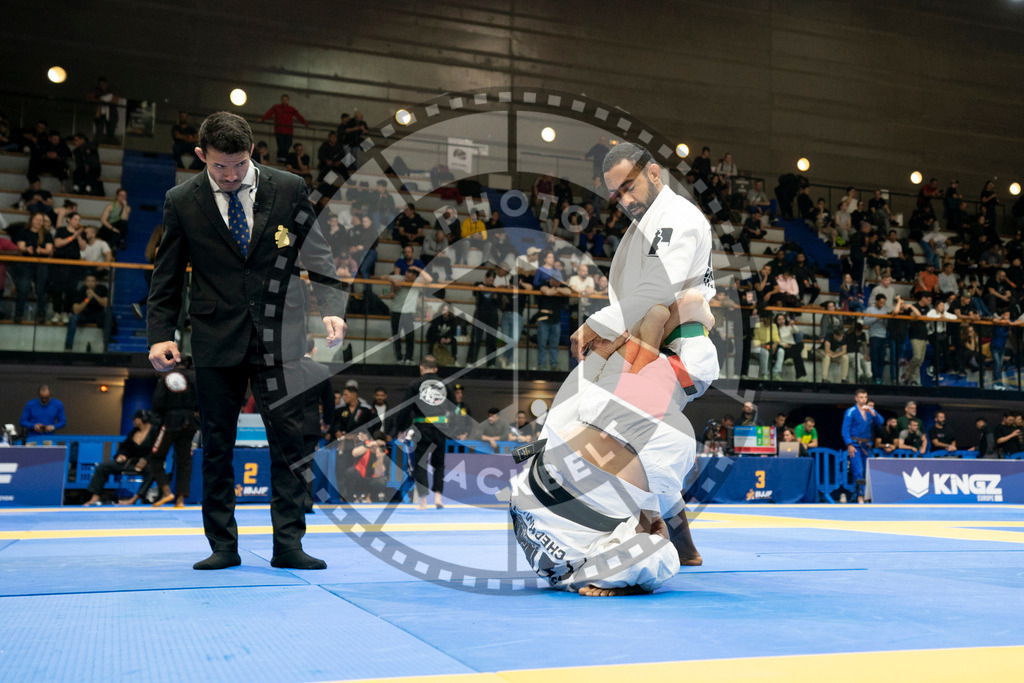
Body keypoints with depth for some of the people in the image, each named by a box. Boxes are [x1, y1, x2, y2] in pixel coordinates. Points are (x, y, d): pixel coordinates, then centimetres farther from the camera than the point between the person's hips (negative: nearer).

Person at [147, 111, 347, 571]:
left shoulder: (289, 190, 1)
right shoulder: (181, 202, 2)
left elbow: (319, 256, 3)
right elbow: (167, 276, 8)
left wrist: (332, 309, -10)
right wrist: (160, 334, 0)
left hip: (277, 339, 0)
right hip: (216, 341, 1)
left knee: (288, 442, -2)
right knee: (216, 446, 7)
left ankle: (288, 545, 7)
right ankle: (223, 545, 19)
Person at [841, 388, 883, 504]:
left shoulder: (870, 410, 10)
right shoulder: (851, 412, -4)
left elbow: (880, 422, 0)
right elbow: (845, 430, -7)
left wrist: (872, 412, -15)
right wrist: (849, 445, -15)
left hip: (867, 445, 5)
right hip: (855, 444, -5)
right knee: (858, 471, -13)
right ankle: (860, 496, -12)